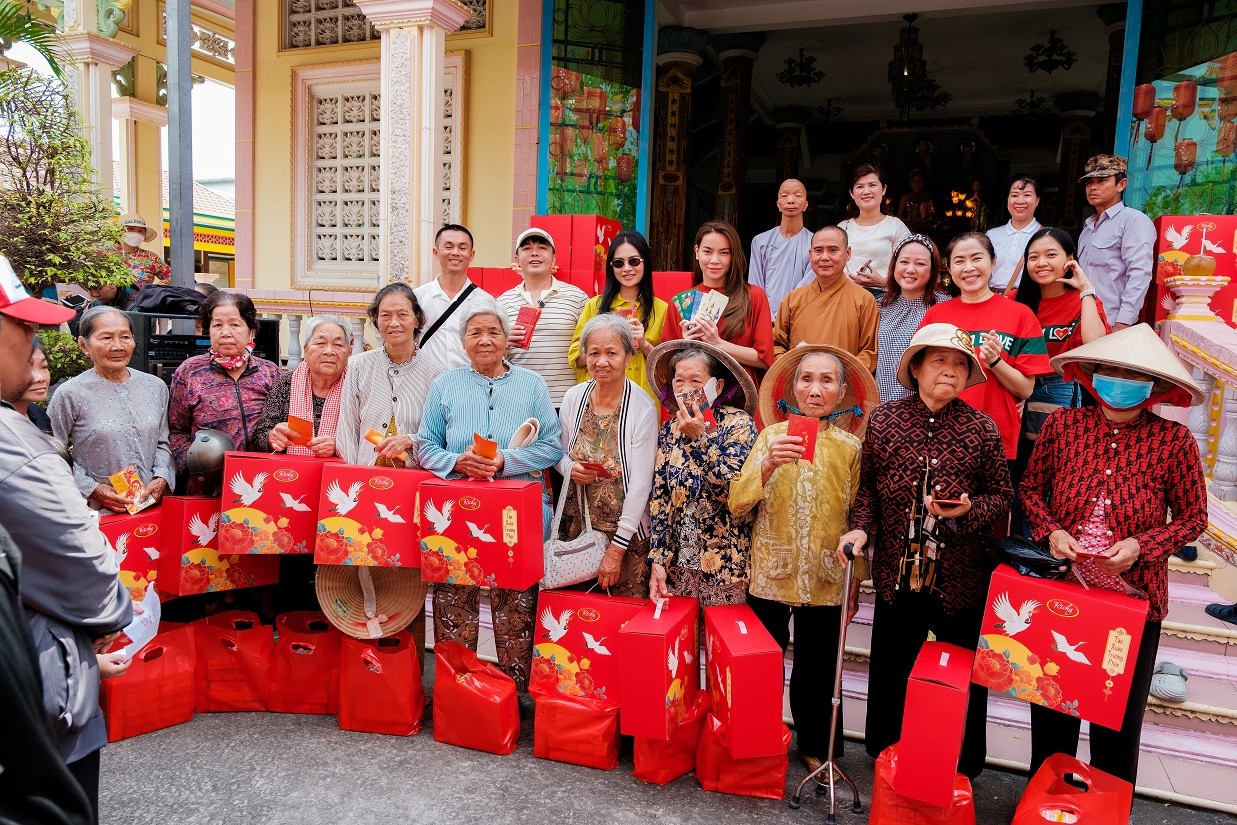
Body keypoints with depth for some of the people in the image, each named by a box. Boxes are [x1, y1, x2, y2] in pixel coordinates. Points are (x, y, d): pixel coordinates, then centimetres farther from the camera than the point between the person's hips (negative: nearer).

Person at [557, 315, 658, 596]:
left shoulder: (643, 407, -14)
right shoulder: (573, 398, -1)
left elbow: (641, 482, -15)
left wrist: (617, 548, -16)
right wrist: (570, 468, -12)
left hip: (627, 531, -4)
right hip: (576, 525, 4)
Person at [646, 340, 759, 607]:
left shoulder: (738, 424, -9)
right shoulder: (671, 429, 4)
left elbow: (735, 491, -20)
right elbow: (659, 499, 3)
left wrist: (698, 438, -22)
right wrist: (658, 559, -2)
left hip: (723, 563, -4)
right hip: (678, 559, 4)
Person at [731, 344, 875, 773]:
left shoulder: (849, 446, 2)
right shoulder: (771, 436, -2)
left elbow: (856, 517, 7)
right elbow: (737, 503, -11)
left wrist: (855, 580, 8)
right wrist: (767, 465, -28)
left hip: (826, 580, 1)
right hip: (771, 573, -1)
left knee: (816, 669, 11)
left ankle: (816, 747, 31)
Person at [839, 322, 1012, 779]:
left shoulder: (982, 429, -9)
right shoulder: (884, 420, -5)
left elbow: (1002, 496, 0)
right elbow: (867, 485, 3)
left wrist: (969, 510, -20)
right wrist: (861, 527, -13)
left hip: (960, 583, -1)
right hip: (896, 577, 1)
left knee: (964, 683, 16)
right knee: (888, 675, 18)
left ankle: (965, 770, 39)